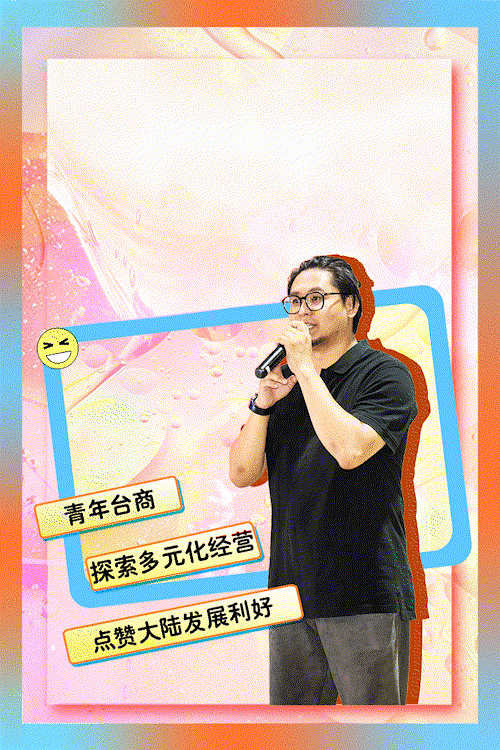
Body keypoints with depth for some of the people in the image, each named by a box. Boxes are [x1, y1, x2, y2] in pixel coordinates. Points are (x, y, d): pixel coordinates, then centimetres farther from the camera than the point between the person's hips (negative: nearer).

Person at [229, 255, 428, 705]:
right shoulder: (284, 381, 14)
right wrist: (262, 405, -7)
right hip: (291, 588, 6)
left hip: (364, 594, -5)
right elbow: (241, 474, 8)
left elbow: (350, 449, -23)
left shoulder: (385, 374, -4)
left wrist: (305, 368, -16)